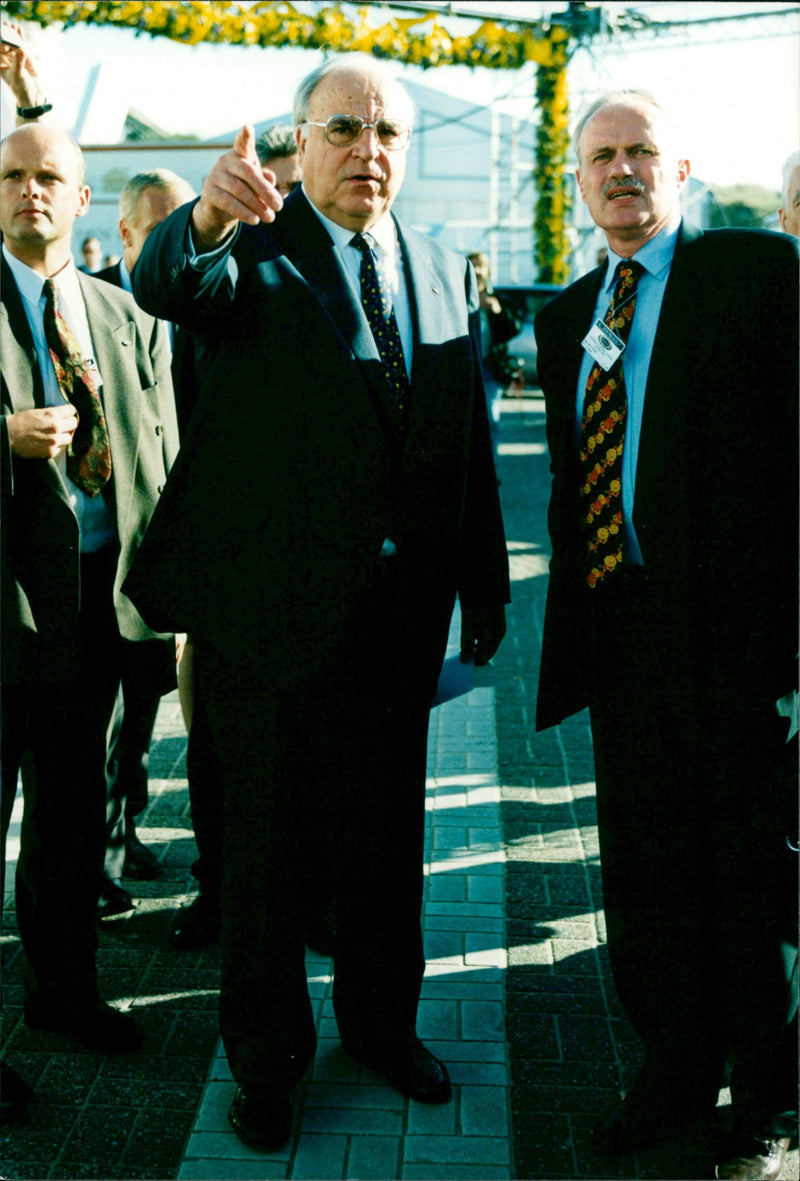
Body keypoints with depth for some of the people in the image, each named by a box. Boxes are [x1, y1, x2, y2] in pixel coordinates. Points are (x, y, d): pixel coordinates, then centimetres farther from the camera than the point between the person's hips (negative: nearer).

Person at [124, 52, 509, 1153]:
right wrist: (209, 217, -49)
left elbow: (470, 445, 11)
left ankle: (383, 1020, 38)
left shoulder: (447, 275, 9)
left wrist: (485, 589, 8)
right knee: (265, 838, 10)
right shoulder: (259, 246, -4)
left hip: (398, 614, 4)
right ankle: (266, 1053, 29)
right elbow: (161, 288, -27)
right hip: (271, 605, -4)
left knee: (387, 833, 17)